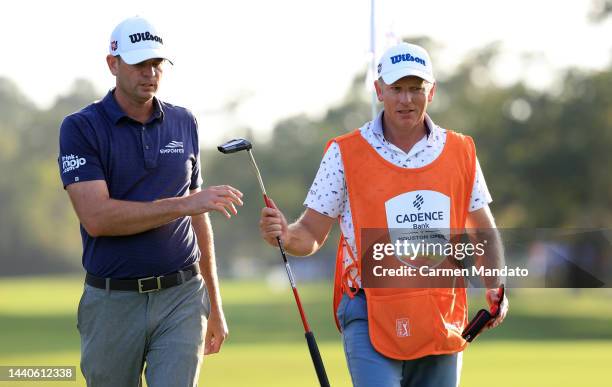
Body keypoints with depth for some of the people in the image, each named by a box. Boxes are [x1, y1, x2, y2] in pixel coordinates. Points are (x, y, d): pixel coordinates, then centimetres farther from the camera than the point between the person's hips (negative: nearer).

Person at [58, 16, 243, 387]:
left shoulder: (184, 123, 9)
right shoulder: (81, 128, -5)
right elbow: (96, 217, -18)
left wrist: (215, 306, 17)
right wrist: (184, 204, -21)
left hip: (181, 299, 2)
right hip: (112, 302, -2)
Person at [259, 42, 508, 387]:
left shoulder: (461, 152, 8)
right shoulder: (346, 154, -1)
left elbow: (484, 231, 18)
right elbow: (313, 234, 1)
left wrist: (496, 286, 4)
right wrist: (286, 235, -21)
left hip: (442, 319, 4)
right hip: (371, 316, -4)